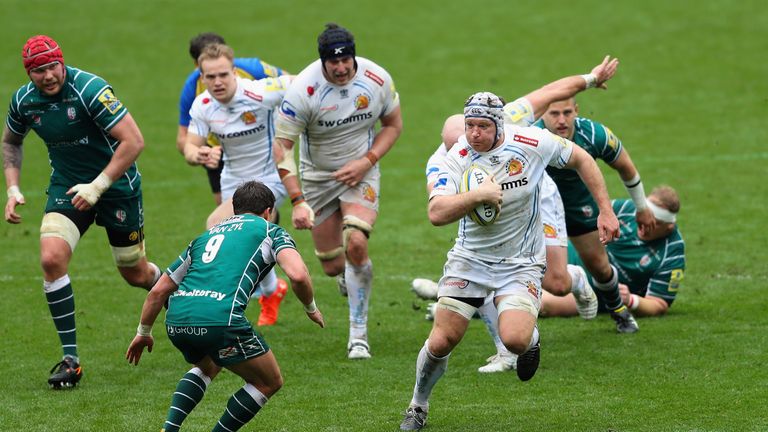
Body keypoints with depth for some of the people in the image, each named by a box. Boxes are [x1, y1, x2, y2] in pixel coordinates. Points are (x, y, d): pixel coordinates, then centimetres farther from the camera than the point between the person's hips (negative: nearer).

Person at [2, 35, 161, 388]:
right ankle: (70, 359, -11)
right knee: (51, 258, -19)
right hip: (66, 187, 4)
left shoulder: (90, 90, -25)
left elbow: (134, 141, -26)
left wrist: (98, 186, -27)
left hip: (116, 186, -4)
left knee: (135, 274, 8)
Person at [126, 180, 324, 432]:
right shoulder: (270, 231, 16)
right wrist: (311, 309, 16)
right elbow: (297, 275, -3)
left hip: (175, 322, 6)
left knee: (207, 366, 37)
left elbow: (158, 291, 31)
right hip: (220, 320, -6)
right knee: (269, 382, 16)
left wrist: (143, 333, 44)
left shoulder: (205, 237, 31)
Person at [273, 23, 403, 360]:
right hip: (318, 175, 0)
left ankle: (359, 334, -9)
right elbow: (282, 146, -18)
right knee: (332, 266, 3)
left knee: (356, 244, -23)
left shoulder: (377, 79, -14)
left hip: (360, 172, 0)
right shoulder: (303, 90, -23)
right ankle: (349, 275, 46)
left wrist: (367, 161, -12)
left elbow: (393, 124, 3)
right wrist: (298, 201, -25)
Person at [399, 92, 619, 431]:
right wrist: (479, 194, -38)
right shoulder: (457, 158, -14)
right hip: (470, 259, 1)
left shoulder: (531, 143, -14)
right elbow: (436, 214, -27)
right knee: (441, 342, -5)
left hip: (521, 263, -1)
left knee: (514, 339, -24)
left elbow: (581, 159, 3)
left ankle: (531, 338, 15)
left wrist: (606, 211, 2)